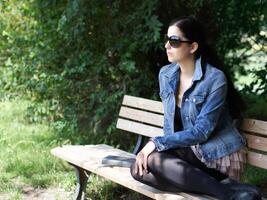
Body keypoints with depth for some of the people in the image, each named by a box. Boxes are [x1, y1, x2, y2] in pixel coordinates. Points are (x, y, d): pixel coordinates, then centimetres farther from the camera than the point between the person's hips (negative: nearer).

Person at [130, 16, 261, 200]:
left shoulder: (215, 79, -17)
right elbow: (170, 122, 9)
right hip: (189, 151, 7)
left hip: (219, 156, -7)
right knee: (140, 169, -20)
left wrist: (157, 143, -22)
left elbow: (201, 131, -20)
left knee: (152, 160, -27)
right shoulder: (166, 74, 3)